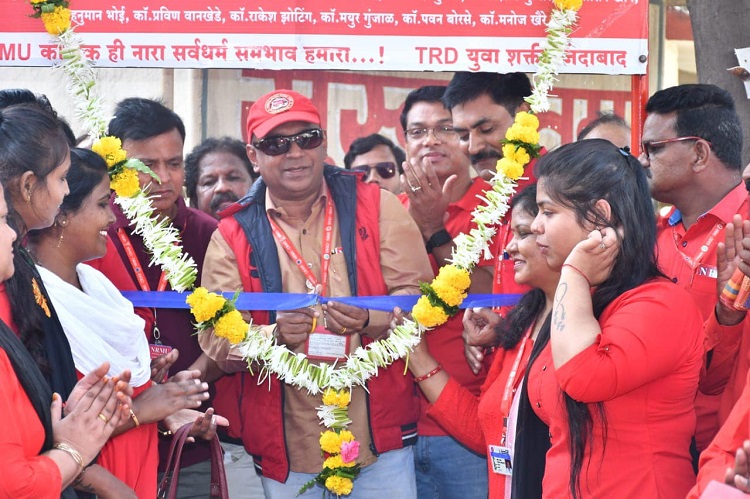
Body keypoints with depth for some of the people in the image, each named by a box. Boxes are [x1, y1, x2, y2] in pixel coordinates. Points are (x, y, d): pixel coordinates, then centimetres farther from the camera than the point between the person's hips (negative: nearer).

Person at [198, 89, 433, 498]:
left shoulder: (376, 206, 4)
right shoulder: (233, 236, 4)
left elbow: (418, 296, -1)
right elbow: (216, 342, -2)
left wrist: (371, 320, -21)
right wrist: (275, 336, -21)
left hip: (379, 436, 0)